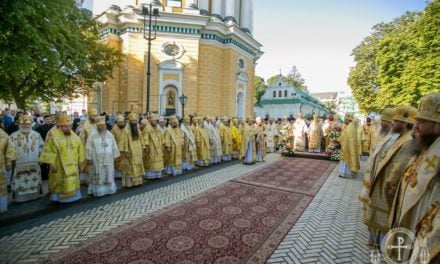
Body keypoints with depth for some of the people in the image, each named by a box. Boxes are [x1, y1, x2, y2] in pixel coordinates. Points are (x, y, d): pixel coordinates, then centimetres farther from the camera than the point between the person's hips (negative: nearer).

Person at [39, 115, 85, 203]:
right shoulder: (54, 136, -11)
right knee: (60, 183, 7)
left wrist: (81, 161, 7)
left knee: (72, 182, 14)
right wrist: (51, 164, -14)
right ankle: (58, 198, 22)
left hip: (73, 166, 4)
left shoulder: (75, 136, 2)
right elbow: (49, 151, -11)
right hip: (60, 166, -4)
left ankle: (72, 196, 28)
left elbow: (80, 149, 8)